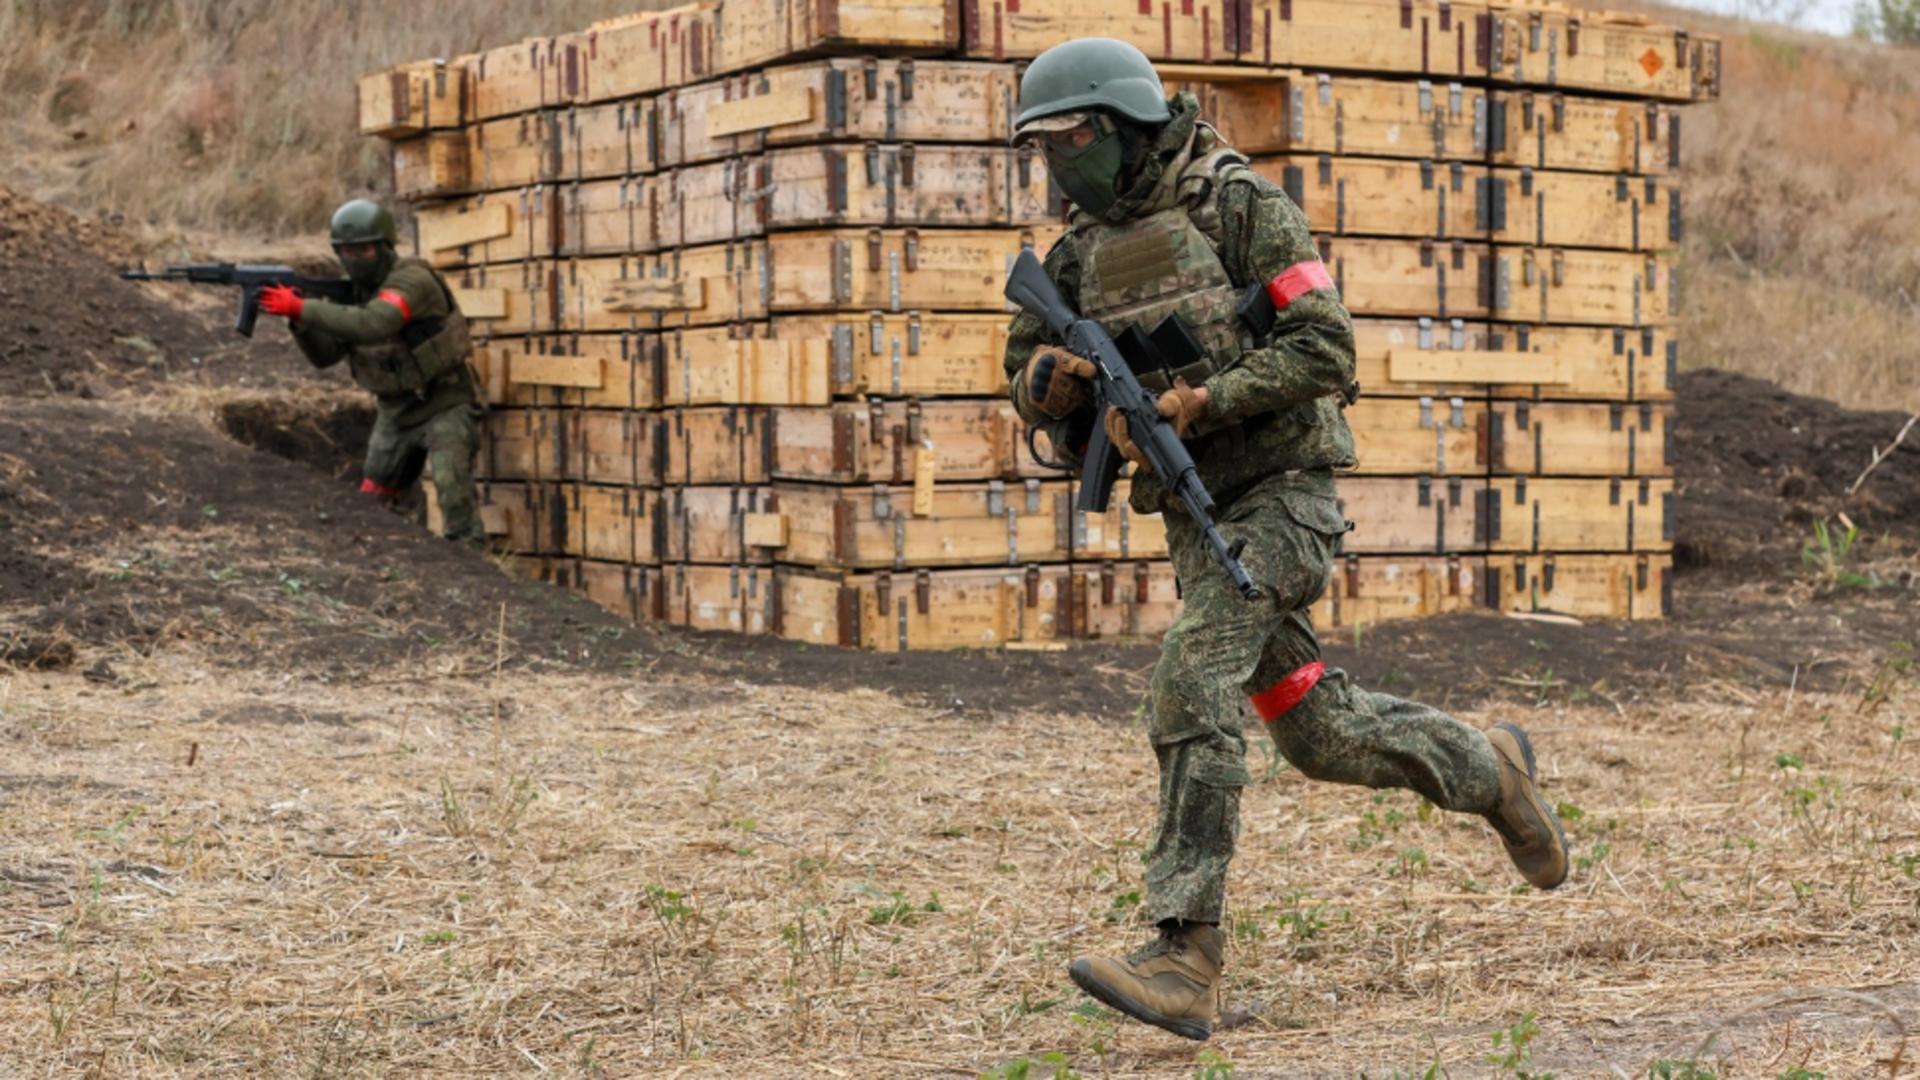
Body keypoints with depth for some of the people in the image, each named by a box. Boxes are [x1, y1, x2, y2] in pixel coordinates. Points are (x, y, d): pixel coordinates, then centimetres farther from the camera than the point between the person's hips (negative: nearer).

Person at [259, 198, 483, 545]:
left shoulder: (412, 279, -21)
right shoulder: (355, 291, 3)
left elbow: (372, 325, -38)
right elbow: (324, 355, 0)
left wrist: (302, 308, -38)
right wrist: (297, 318, -19)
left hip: (444, 405, -8)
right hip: (396, 412, 8)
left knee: (451, 482, -27)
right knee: (370, 504, 14)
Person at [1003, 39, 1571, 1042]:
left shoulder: (1238, 203, -10)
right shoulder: (1083, 249, 9)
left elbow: (1322, 346, -15)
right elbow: (1029, 370, 15)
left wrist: (1203, 401, -25)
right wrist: (1047, 377, -9)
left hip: (1280, 491, -7)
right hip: (1193, 513, 7)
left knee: (1192, 680, -23)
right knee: (1318, 731, 11)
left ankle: (1186, 961, -24)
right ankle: (1484, 769, 38)